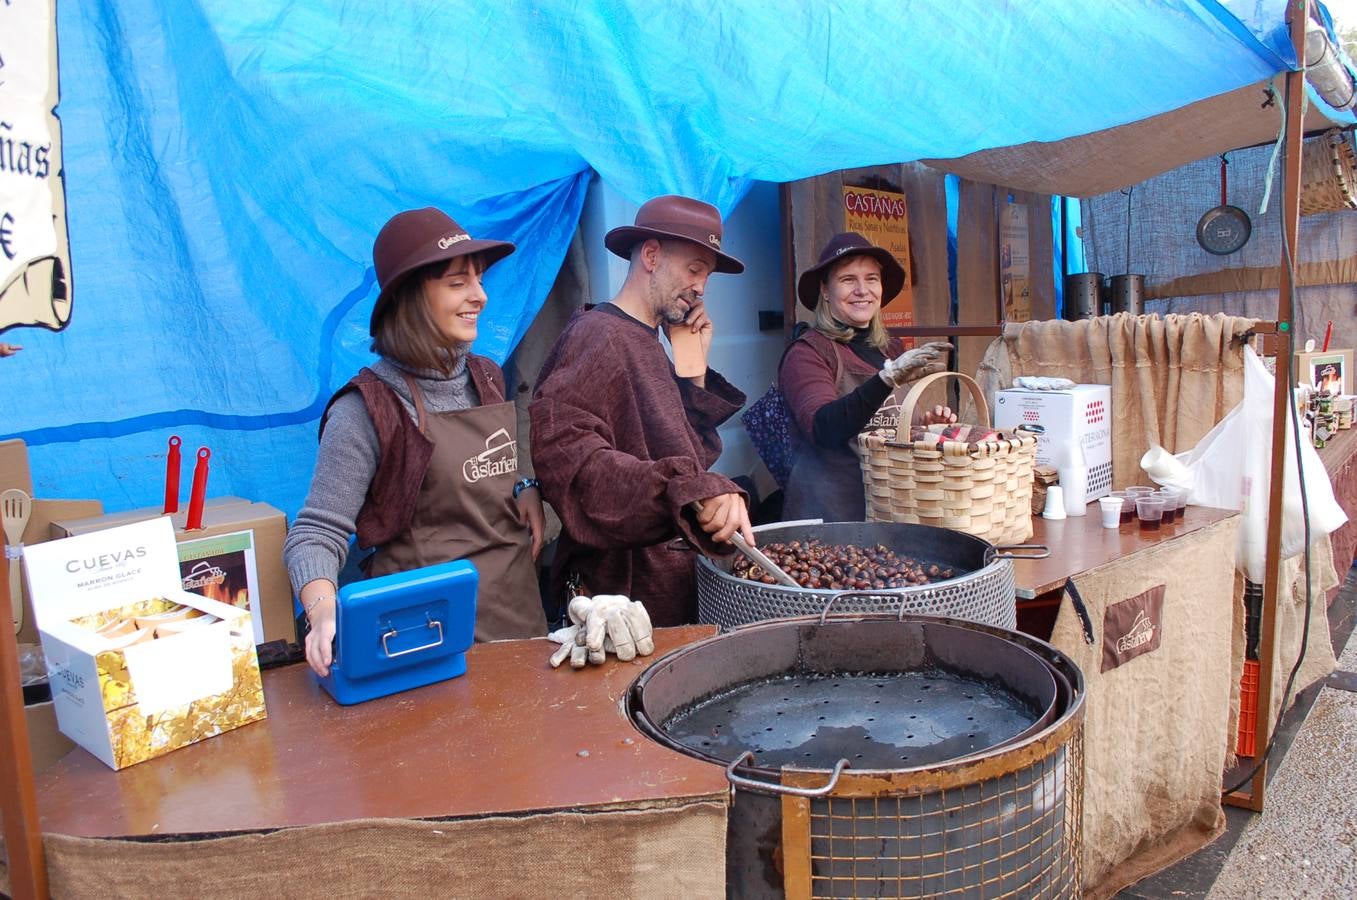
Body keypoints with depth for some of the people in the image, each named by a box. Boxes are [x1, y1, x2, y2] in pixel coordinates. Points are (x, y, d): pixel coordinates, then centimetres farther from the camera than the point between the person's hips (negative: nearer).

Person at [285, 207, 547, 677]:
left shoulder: (488, 379, 6)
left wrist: (527, 489, 0)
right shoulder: (368, 408, -14)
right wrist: (326, 617, -36)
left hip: (520, 611, 6)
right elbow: (316, 535, -17)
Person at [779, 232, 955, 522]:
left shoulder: (893, 350, 11)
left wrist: (926, 423, 2)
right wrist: (888, 378, -33)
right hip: (829, 514, -5)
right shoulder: (807, 353, -8)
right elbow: (823, 429, -24)